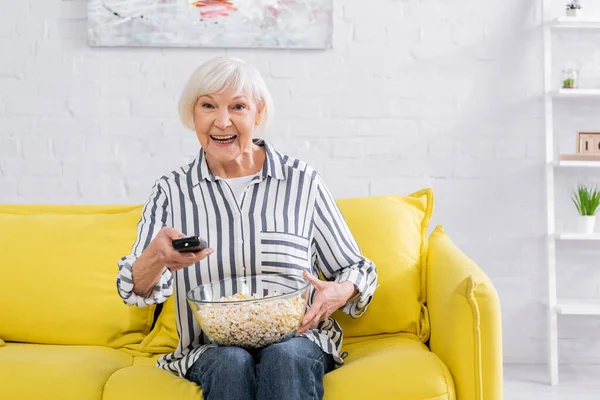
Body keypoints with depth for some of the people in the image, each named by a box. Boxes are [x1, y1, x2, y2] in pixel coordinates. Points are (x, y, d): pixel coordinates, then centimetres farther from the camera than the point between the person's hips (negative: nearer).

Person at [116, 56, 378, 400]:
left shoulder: (302, 182, 1)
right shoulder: (171, 192, 4)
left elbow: (356, 269, 6)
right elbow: (136, 291, -3)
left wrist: (340, 293, -18)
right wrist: (156, 258, -26)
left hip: (297, 339, -1)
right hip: (211, 351, 1)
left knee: (285, 356, -32)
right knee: (232, 363, -30)